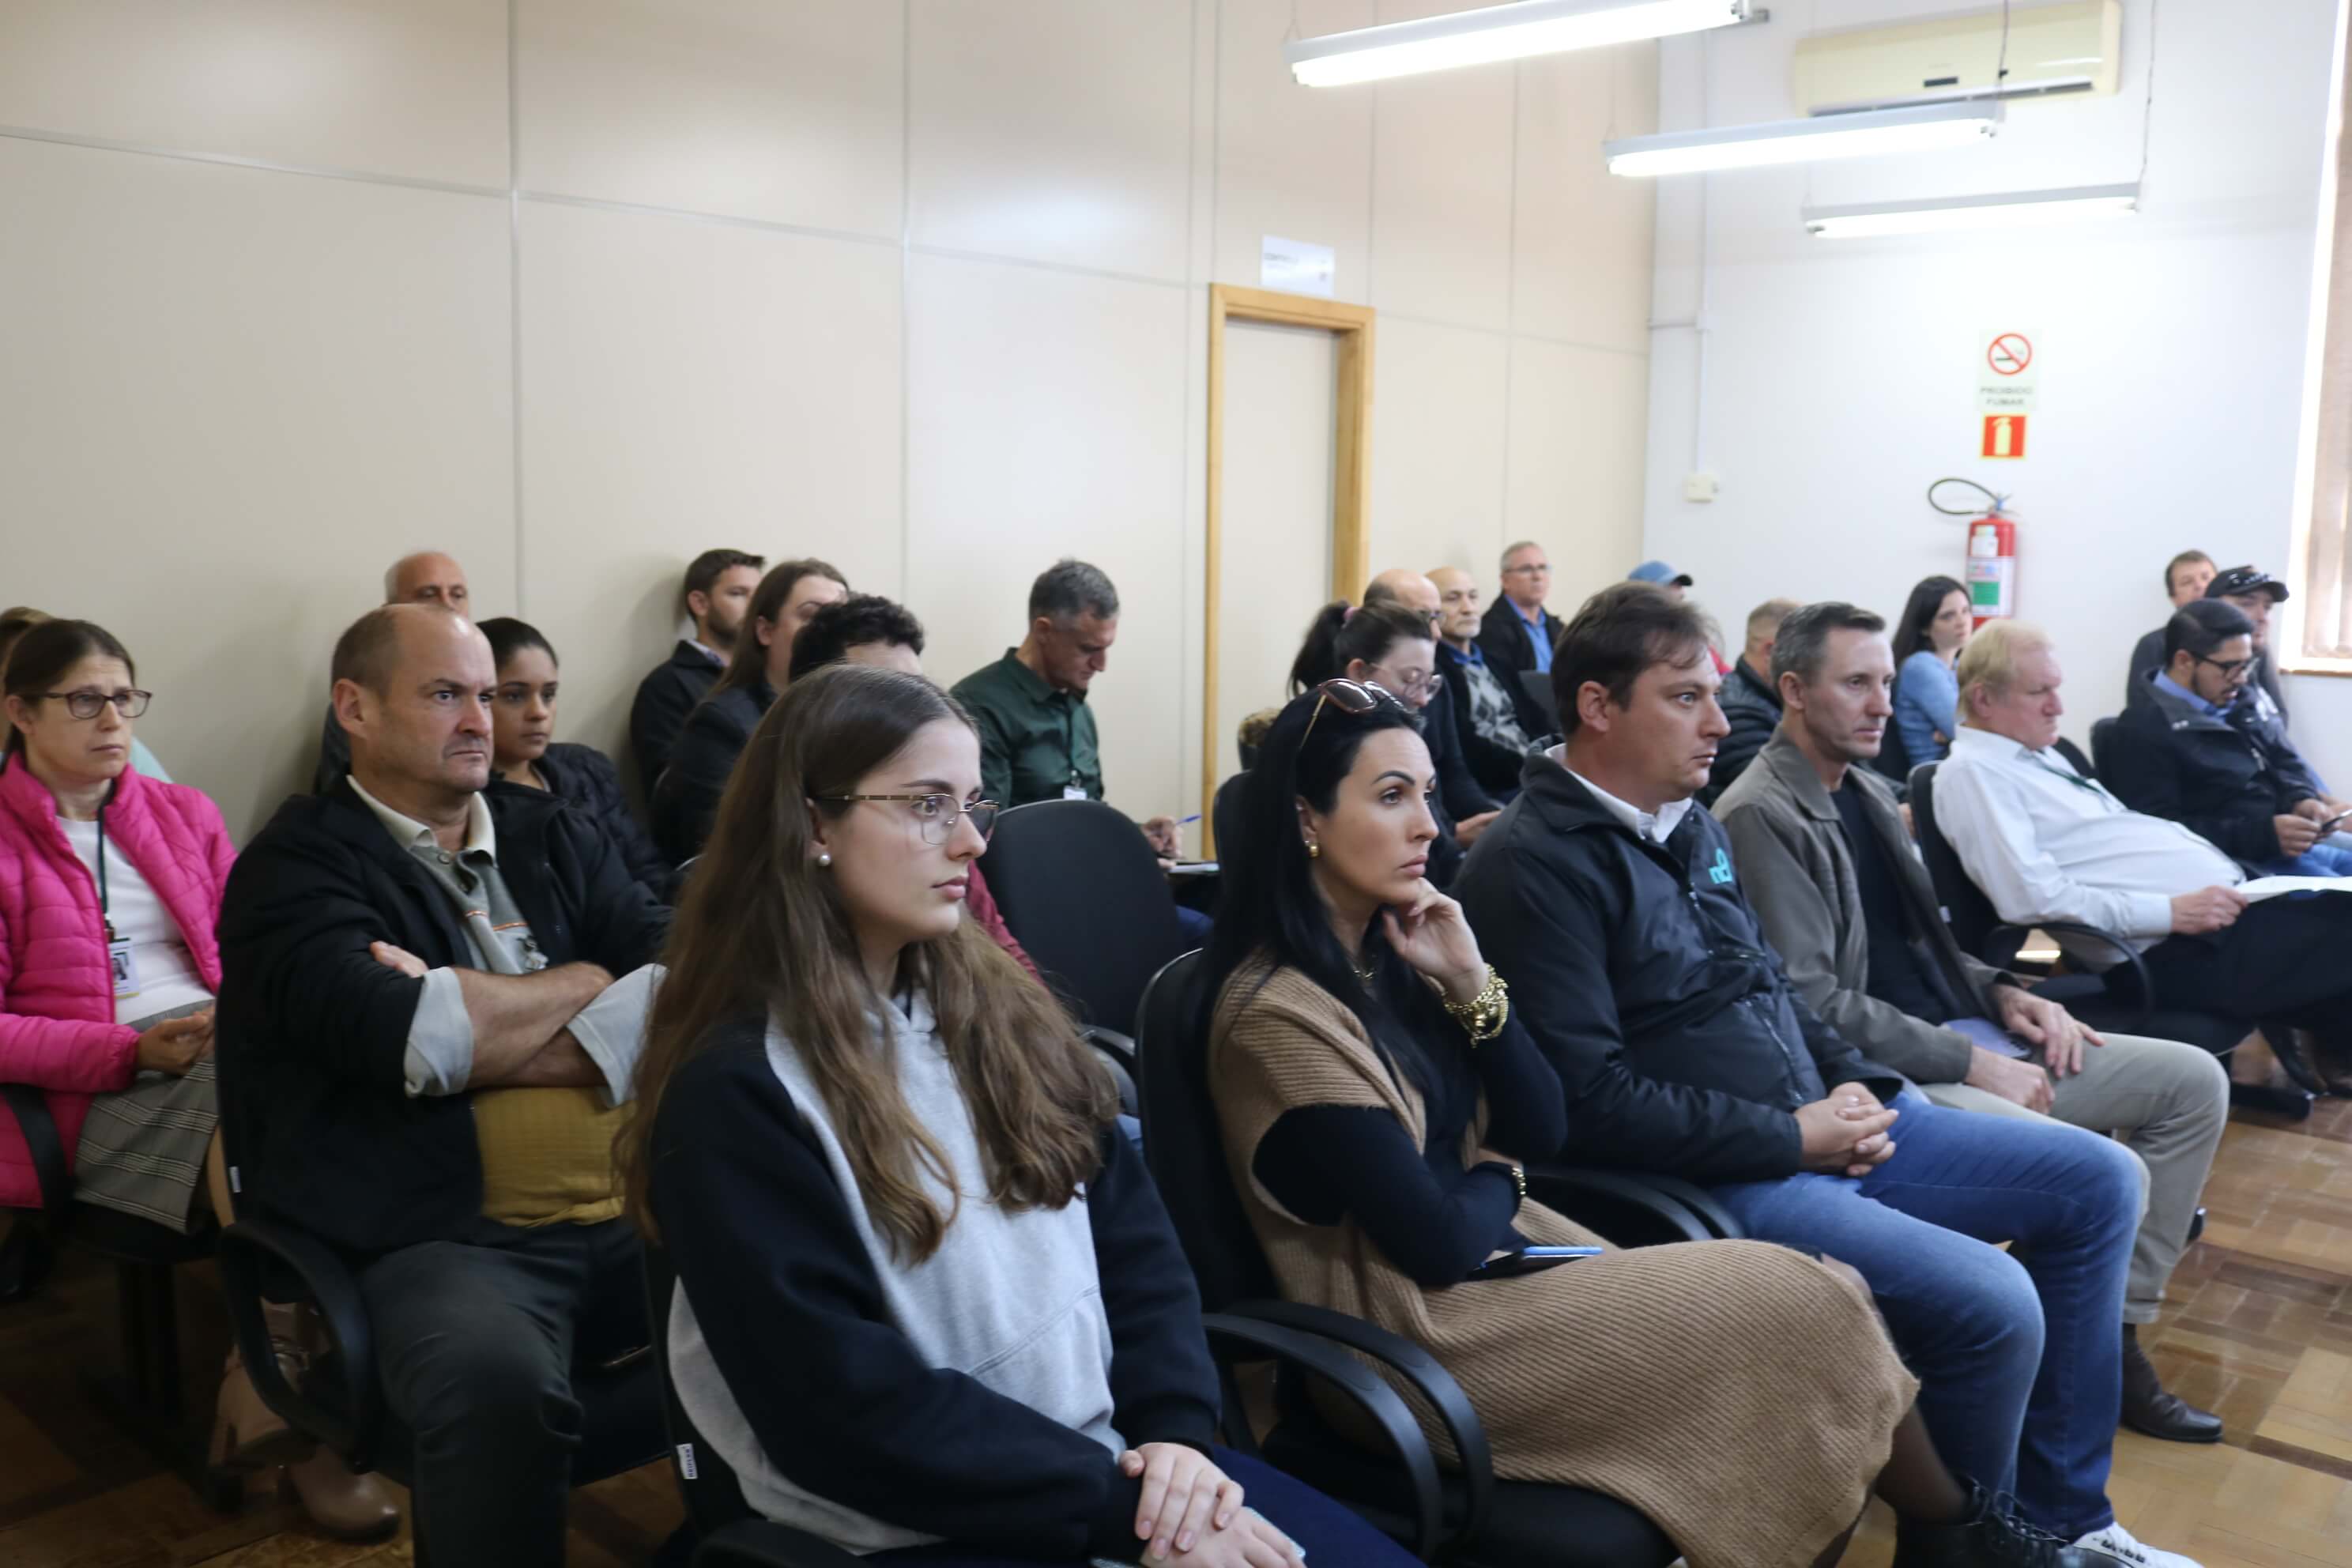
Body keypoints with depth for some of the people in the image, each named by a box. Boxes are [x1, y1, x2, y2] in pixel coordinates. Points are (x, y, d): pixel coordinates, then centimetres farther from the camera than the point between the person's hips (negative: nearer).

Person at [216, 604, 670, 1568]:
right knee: (496, 1386, -36)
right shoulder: (296, 868, 3)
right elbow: (399, 1037, -16)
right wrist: (584, 980, 0)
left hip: (638, 1208, 5)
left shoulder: (555, 834, 17)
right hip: (448, 1239, -4)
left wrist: (466, 1023, -10)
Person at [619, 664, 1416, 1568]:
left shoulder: (996, 1010, 7)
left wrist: (1174, 1430, -9)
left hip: (1113, 1459, 6)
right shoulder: (734, 1089, -13)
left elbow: (1132, 1235, 7)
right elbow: (847, 1405, -16)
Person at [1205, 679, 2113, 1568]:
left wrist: (1472, 985, -9)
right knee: (1804, 1307, -7)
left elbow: (1542, 1135, 4)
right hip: (1418, 1338, -8)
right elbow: (1436, 1245, -20)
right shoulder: (1280, 1015, -21)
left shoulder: (1388, 952, 5)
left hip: (1498, 1265, 8)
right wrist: (1498, 1178, 1)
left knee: (1808, 1299, -7)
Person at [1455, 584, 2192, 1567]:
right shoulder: (1535, 862, -18)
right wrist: (1793, 1137, -16)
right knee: (1993, 1303, -24)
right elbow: (1591, 1100, -23)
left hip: (1822, 1121, 10)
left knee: (2100, 1182, 10)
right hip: (1714, 1175, -10)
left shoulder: (1689, 822, 11)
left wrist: (1854, 1081, 2)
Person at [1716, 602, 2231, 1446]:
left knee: (2194, 1083, 6)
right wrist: (1969, 1063, -17)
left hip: (1962, 1040, 10)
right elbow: (1809, 997, -20)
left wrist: (2001, 993, 4)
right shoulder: (1761, 816, -15)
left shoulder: (1872, 790, 15)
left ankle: (2116, 1334, 8)